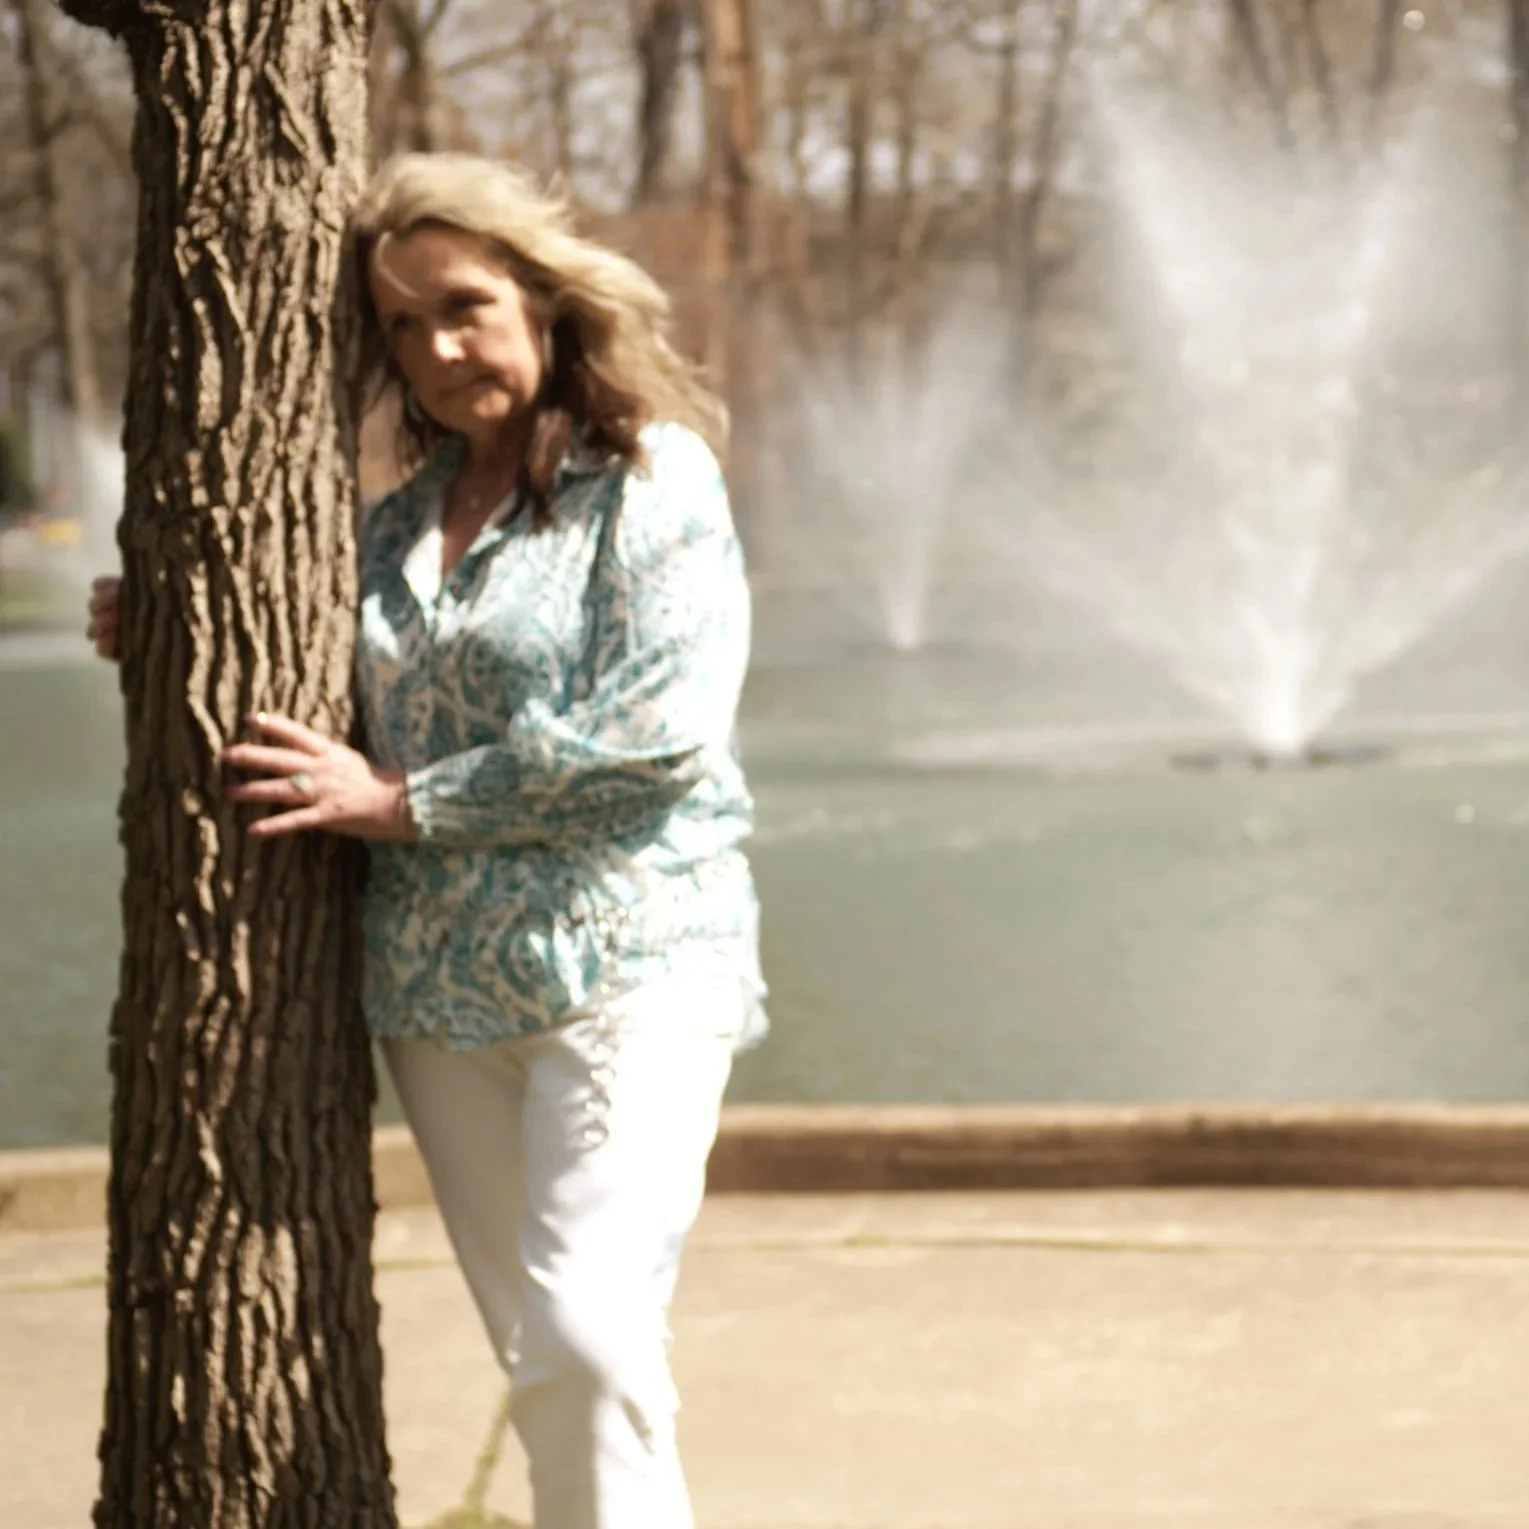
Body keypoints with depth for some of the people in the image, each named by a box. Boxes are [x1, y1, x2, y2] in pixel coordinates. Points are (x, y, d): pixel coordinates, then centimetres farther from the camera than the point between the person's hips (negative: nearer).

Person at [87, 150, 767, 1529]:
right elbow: (339, 729, 24)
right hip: (443, 988, 6)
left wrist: (401, 801, -13)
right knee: (538, 1356, 10)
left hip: (626, 962, -6)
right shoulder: (397, 529, 14)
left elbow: (659, 730, -15)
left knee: (588, 1332, -17)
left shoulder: (651, 480, -4)